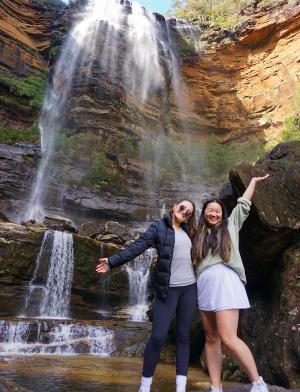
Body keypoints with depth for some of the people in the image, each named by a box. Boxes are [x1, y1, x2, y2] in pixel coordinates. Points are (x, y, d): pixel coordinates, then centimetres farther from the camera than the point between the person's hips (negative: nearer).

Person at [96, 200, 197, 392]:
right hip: (168, 288, -5)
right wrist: (112, 261, -20)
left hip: (190, 287, 5)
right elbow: (137, 246, -12)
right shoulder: (159, 226, -3)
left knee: (184, 336, 9)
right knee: (158, 337, -5)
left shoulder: (187, 231, 13)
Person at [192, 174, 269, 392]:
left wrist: (253, 181, 31)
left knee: (228, 339, -13)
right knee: (211, 339, 6)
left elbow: (244, 204, 21)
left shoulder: (231, 225, 13)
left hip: (225, 282, -4)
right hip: (204, 285, 4)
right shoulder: (199, 235, 17)